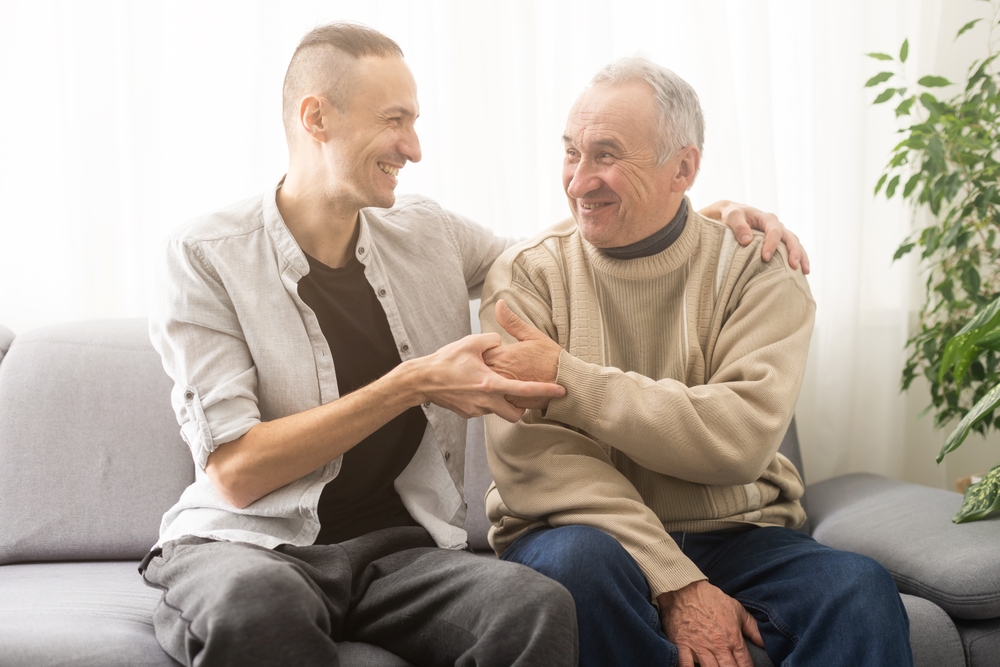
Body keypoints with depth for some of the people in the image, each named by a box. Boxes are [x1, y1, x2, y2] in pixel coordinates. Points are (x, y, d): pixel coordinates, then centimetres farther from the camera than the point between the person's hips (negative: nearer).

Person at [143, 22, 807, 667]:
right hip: (254, 544, -3)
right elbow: (235, 473, -12)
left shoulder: (428, 234, 10)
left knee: (538, 608, -30)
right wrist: (413, 385, -15)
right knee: (254, 608, -41)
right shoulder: (206, 256, -5)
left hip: (401, 545, 4)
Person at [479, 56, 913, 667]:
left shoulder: (756, 268, 0)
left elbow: (741, 439, -17)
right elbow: (534, 461, -13)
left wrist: (566, 379, -21)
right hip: (589, 530, 0)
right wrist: (675, 584, -23)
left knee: (860, 589, -29)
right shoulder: (529, 272, -2)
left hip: (737, 533, 0)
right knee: (581, 560, -35)